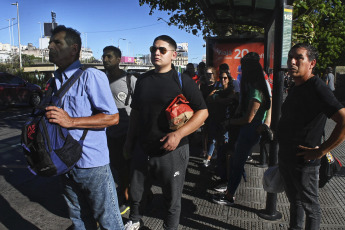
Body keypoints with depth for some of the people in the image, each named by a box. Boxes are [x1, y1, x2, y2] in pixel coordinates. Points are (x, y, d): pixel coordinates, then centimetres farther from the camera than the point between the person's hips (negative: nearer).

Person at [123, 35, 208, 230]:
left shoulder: (183, 81, -8)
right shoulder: (143, 80, 7)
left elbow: (203, 112, -10)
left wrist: (178, 134, -20)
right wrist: (129, 141, 14)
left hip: (172, 151, -4)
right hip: (143, 150, 5)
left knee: (172, 200, 13)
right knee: (135, 194, 20)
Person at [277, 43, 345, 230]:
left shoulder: (317, 88, -18)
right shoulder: (295, 88, 10)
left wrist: (320, 151, -23)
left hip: (304, 161, -8)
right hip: (286, 157, 9)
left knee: (310, 205, 10)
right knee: (295, 201, 23)